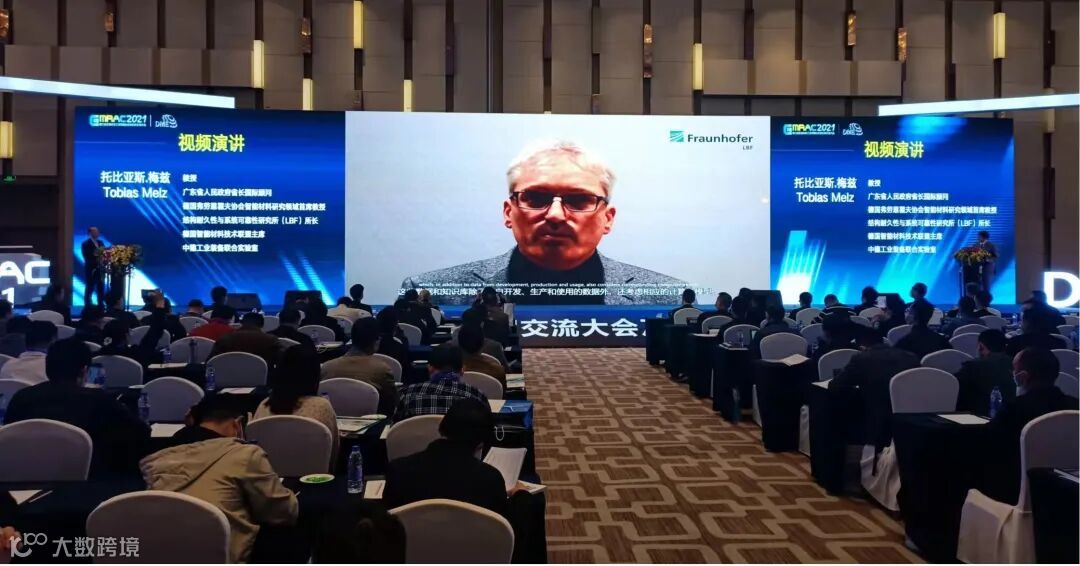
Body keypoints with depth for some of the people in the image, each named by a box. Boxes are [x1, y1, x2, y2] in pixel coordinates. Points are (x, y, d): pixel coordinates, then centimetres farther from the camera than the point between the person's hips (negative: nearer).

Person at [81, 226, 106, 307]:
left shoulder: (100, 243, 13)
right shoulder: (86, 243, -5)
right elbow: (87, 257, -13)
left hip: (100, 269, 6)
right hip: (91, 270, -6)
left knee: (101, 289, 5)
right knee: (90, 289, 0)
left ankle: (101, 306, 10)